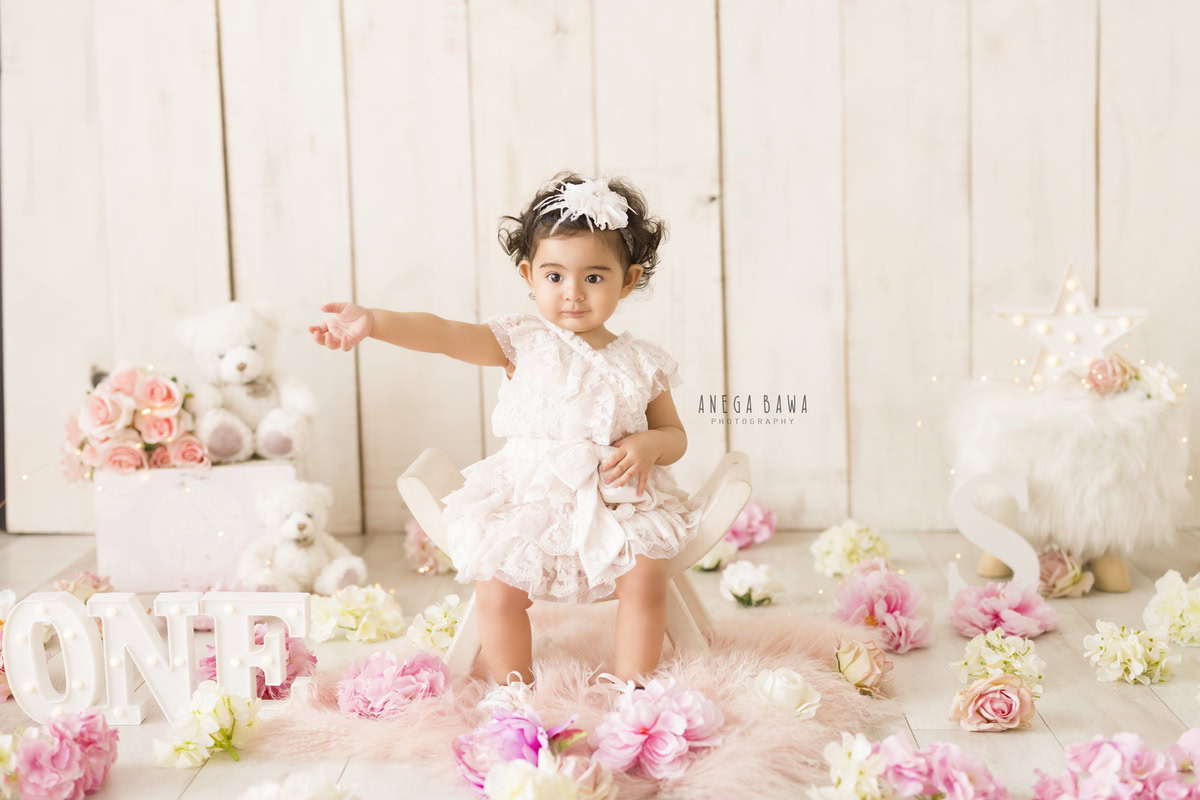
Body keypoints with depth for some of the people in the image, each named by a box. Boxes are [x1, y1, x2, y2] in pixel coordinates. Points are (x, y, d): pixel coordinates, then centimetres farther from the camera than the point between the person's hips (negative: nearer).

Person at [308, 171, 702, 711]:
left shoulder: (642, 363, 4)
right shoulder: (522, 342, -2)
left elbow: (675, 435, 14)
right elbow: (446, 335, -17)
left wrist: (647, 446, -11)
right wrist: (374, 322, -33)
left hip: (618, 503, 1)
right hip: (529, 499, -1)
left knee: (647, 580, -16)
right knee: (497, 591, -15)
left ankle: (632, 687, 6)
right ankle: (513, 690, 11)